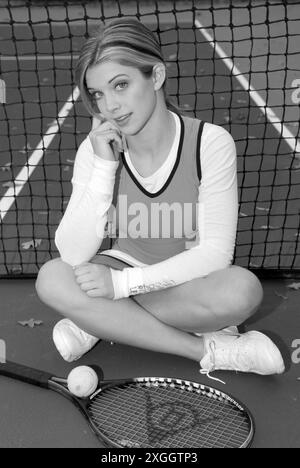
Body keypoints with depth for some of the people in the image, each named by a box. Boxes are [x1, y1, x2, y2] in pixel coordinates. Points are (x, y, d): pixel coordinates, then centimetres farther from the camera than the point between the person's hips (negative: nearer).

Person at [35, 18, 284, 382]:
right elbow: (73, 255, -18)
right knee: (51, 278, -25)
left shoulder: (211, 143, -19)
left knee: (243, 288, -34)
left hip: (192, 280, -2)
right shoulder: (96, 150, -11)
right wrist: (105, 166, -26)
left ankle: (102, 322, -14)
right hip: (125, 270, 2)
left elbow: (215, 253, -21)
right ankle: (208, 349, -20)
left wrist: (122, 282, -26)